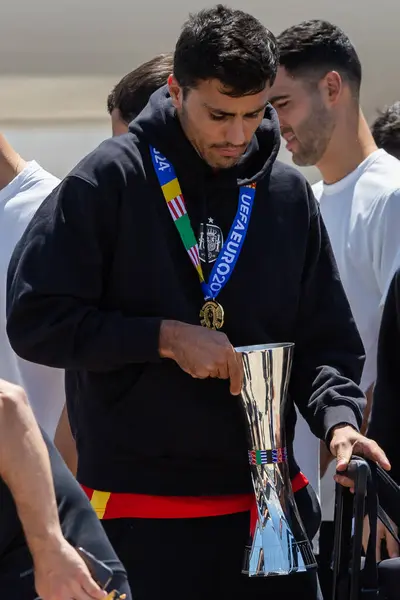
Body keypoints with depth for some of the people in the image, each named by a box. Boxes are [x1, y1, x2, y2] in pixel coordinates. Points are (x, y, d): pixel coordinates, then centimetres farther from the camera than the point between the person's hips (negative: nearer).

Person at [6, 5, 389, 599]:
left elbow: (325, 341, 11)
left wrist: (339, 418, -9)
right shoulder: (109, 180, -5)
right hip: (140, 515, -4)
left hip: (265, 504, 4)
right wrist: (164, 337, -15)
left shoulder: (288, 193, 8)